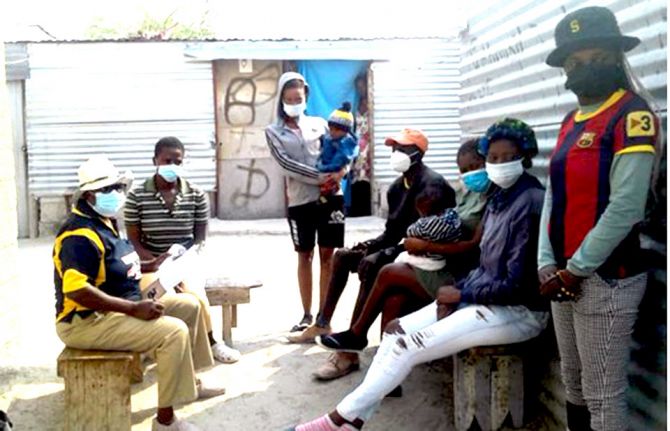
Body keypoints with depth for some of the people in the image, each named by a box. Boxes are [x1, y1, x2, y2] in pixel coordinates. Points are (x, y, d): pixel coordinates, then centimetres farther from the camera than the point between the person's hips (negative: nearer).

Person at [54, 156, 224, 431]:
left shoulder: (105, 220, 10)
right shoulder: (81, 235, -22)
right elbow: (76, 290, -32)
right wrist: (134, 309, -29)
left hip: (115, 309, 10)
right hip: (86, 322, -10)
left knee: (189, 306, 12)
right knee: (174, 332, -26)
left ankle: (190, 382, 25)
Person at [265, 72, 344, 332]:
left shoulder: (319, 123, 10)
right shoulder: (274, 131, 5)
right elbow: (285, 163, -9)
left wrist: (339, 173, -14)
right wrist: (320, 177, -18)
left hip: (330, 197, 1)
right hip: (300, 201, -1)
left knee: (327, 255, 3)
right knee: (304, 257, 8)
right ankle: (307, 315, 18)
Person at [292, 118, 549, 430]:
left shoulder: (529, 203, -19)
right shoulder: (499, 198, 10)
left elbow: (516, 284, -22)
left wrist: (461, 294, -10)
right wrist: (458, 290, -4)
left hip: (519, 310, -9)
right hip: (486, 297, 9)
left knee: (409, 346, -17)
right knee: (396, 331, -3)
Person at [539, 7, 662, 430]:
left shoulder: (632, 116, -13)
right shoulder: (570, 122, 13)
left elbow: (624, 209, -19)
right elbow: (555, 196, 11)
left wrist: (574, 270, -15)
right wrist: (548, 265, -1)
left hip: (605, 278, -8)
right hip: (566, 276, 8)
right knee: (573, 385, 19)